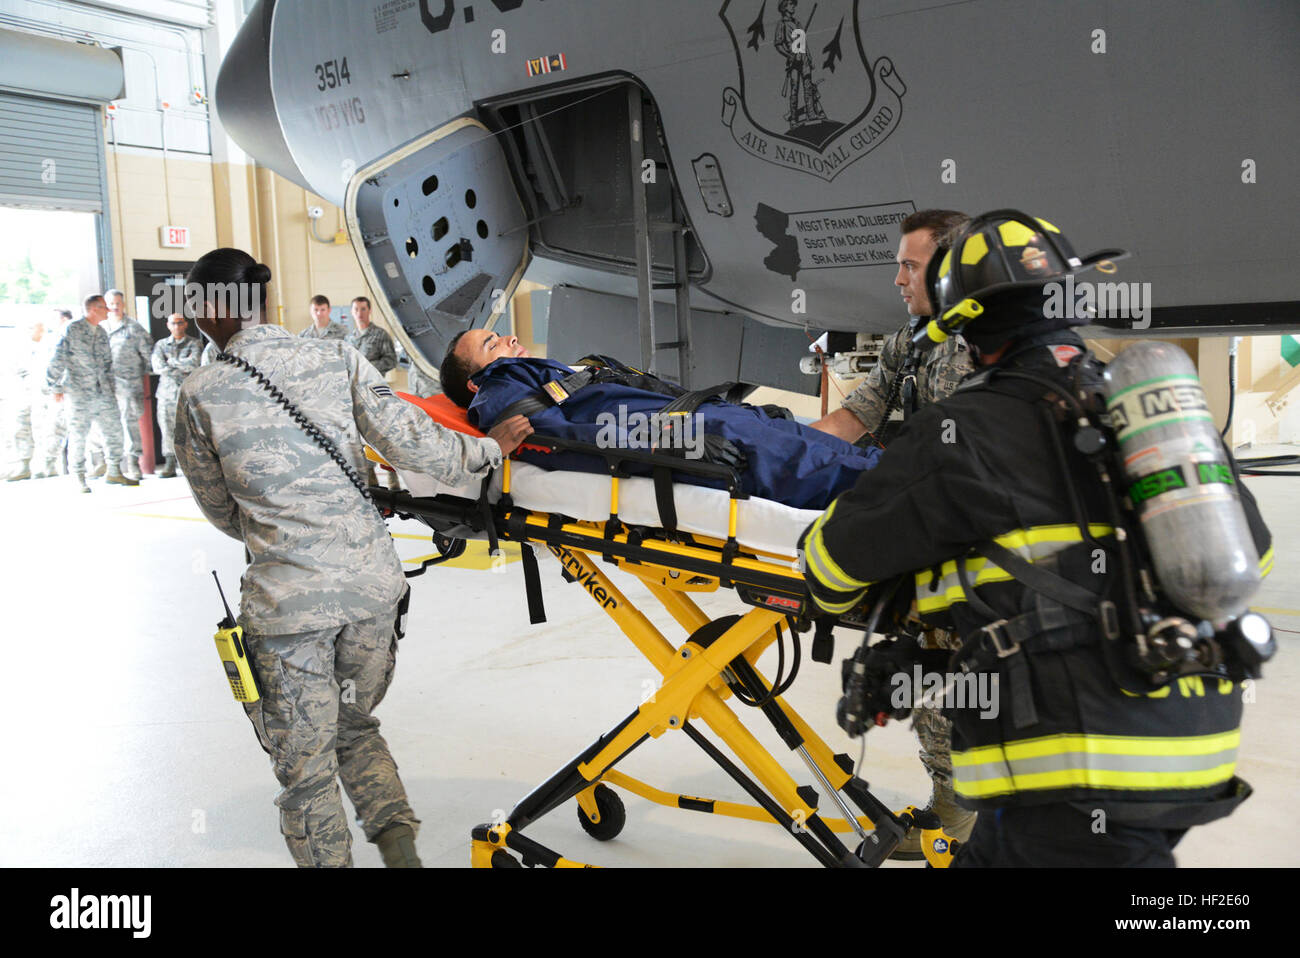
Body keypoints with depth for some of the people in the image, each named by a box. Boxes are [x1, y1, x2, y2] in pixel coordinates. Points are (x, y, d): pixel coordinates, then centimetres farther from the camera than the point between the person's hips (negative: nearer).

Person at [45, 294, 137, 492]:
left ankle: (114, 472, 16)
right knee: (78, 436, 0)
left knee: (114, 431, 4)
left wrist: (111, 389, 19)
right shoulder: (72, 330, -5)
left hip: (103, 394, 6)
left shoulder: (101, 334, 15)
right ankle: (79, 479, 10)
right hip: (79, 395, -6)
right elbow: (57, 360, -6)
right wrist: (56, 388, -6)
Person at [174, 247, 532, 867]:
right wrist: (489, 448, 8)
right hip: (371, 584, 4)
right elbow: (404, 439, -6)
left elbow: (221, 510, 7)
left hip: (287, 604, -3)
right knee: (356, 725, 25)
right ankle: (401, 849, 19)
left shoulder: (199, 396, -3)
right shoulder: (337, 360, 0)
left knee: (305, 769, 13)